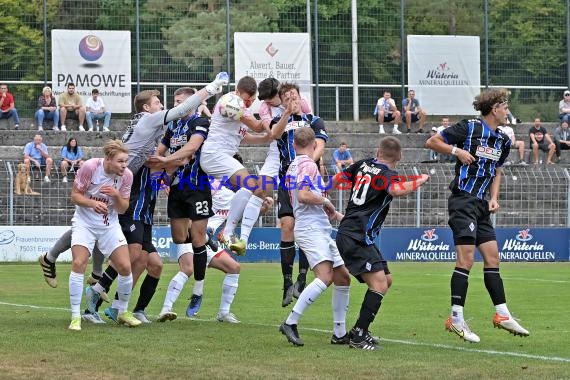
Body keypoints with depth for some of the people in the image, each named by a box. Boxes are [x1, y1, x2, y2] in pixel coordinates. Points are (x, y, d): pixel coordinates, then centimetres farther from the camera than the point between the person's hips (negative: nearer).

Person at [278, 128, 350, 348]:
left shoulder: (293, 166, 22)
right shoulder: (308, 164, -8)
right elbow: (303, 196, -22)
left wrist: (335, 215, 30)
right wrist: (326, 201, -5)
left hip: (321, 230, 10)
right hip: (311, 228, -10)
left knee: (342, 276, 9)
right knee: (325, 277, -24)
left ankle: (339, 332, 10)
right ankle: (290, 323, -25)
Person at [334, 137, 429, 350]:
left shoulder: (363, 165, 13)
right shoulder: (386, 174, -10)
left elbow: (339, 178, 26)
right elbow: (397, 189, -33)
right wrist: (421, 180, -16)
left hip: (347, 233, 10)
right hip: (356, 238, -10)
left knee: (386, 280, 15)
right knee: (379, 283, -18)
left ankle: (359, 331, 17)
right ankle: (358, 336, -20)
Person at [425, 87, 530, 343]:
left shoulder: (503, 140, 12)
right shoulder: (469, 128, -10)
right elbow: (432, 142, -4)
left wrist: (494, 198, 11)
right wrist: (457, 151, -16)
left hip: (481, 204, 8)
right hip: (462, 199, -8)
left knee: (492, 257, 8)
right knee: (466, 258, -12)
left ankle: (502, 315, 13)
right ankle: (456, 319, -9)